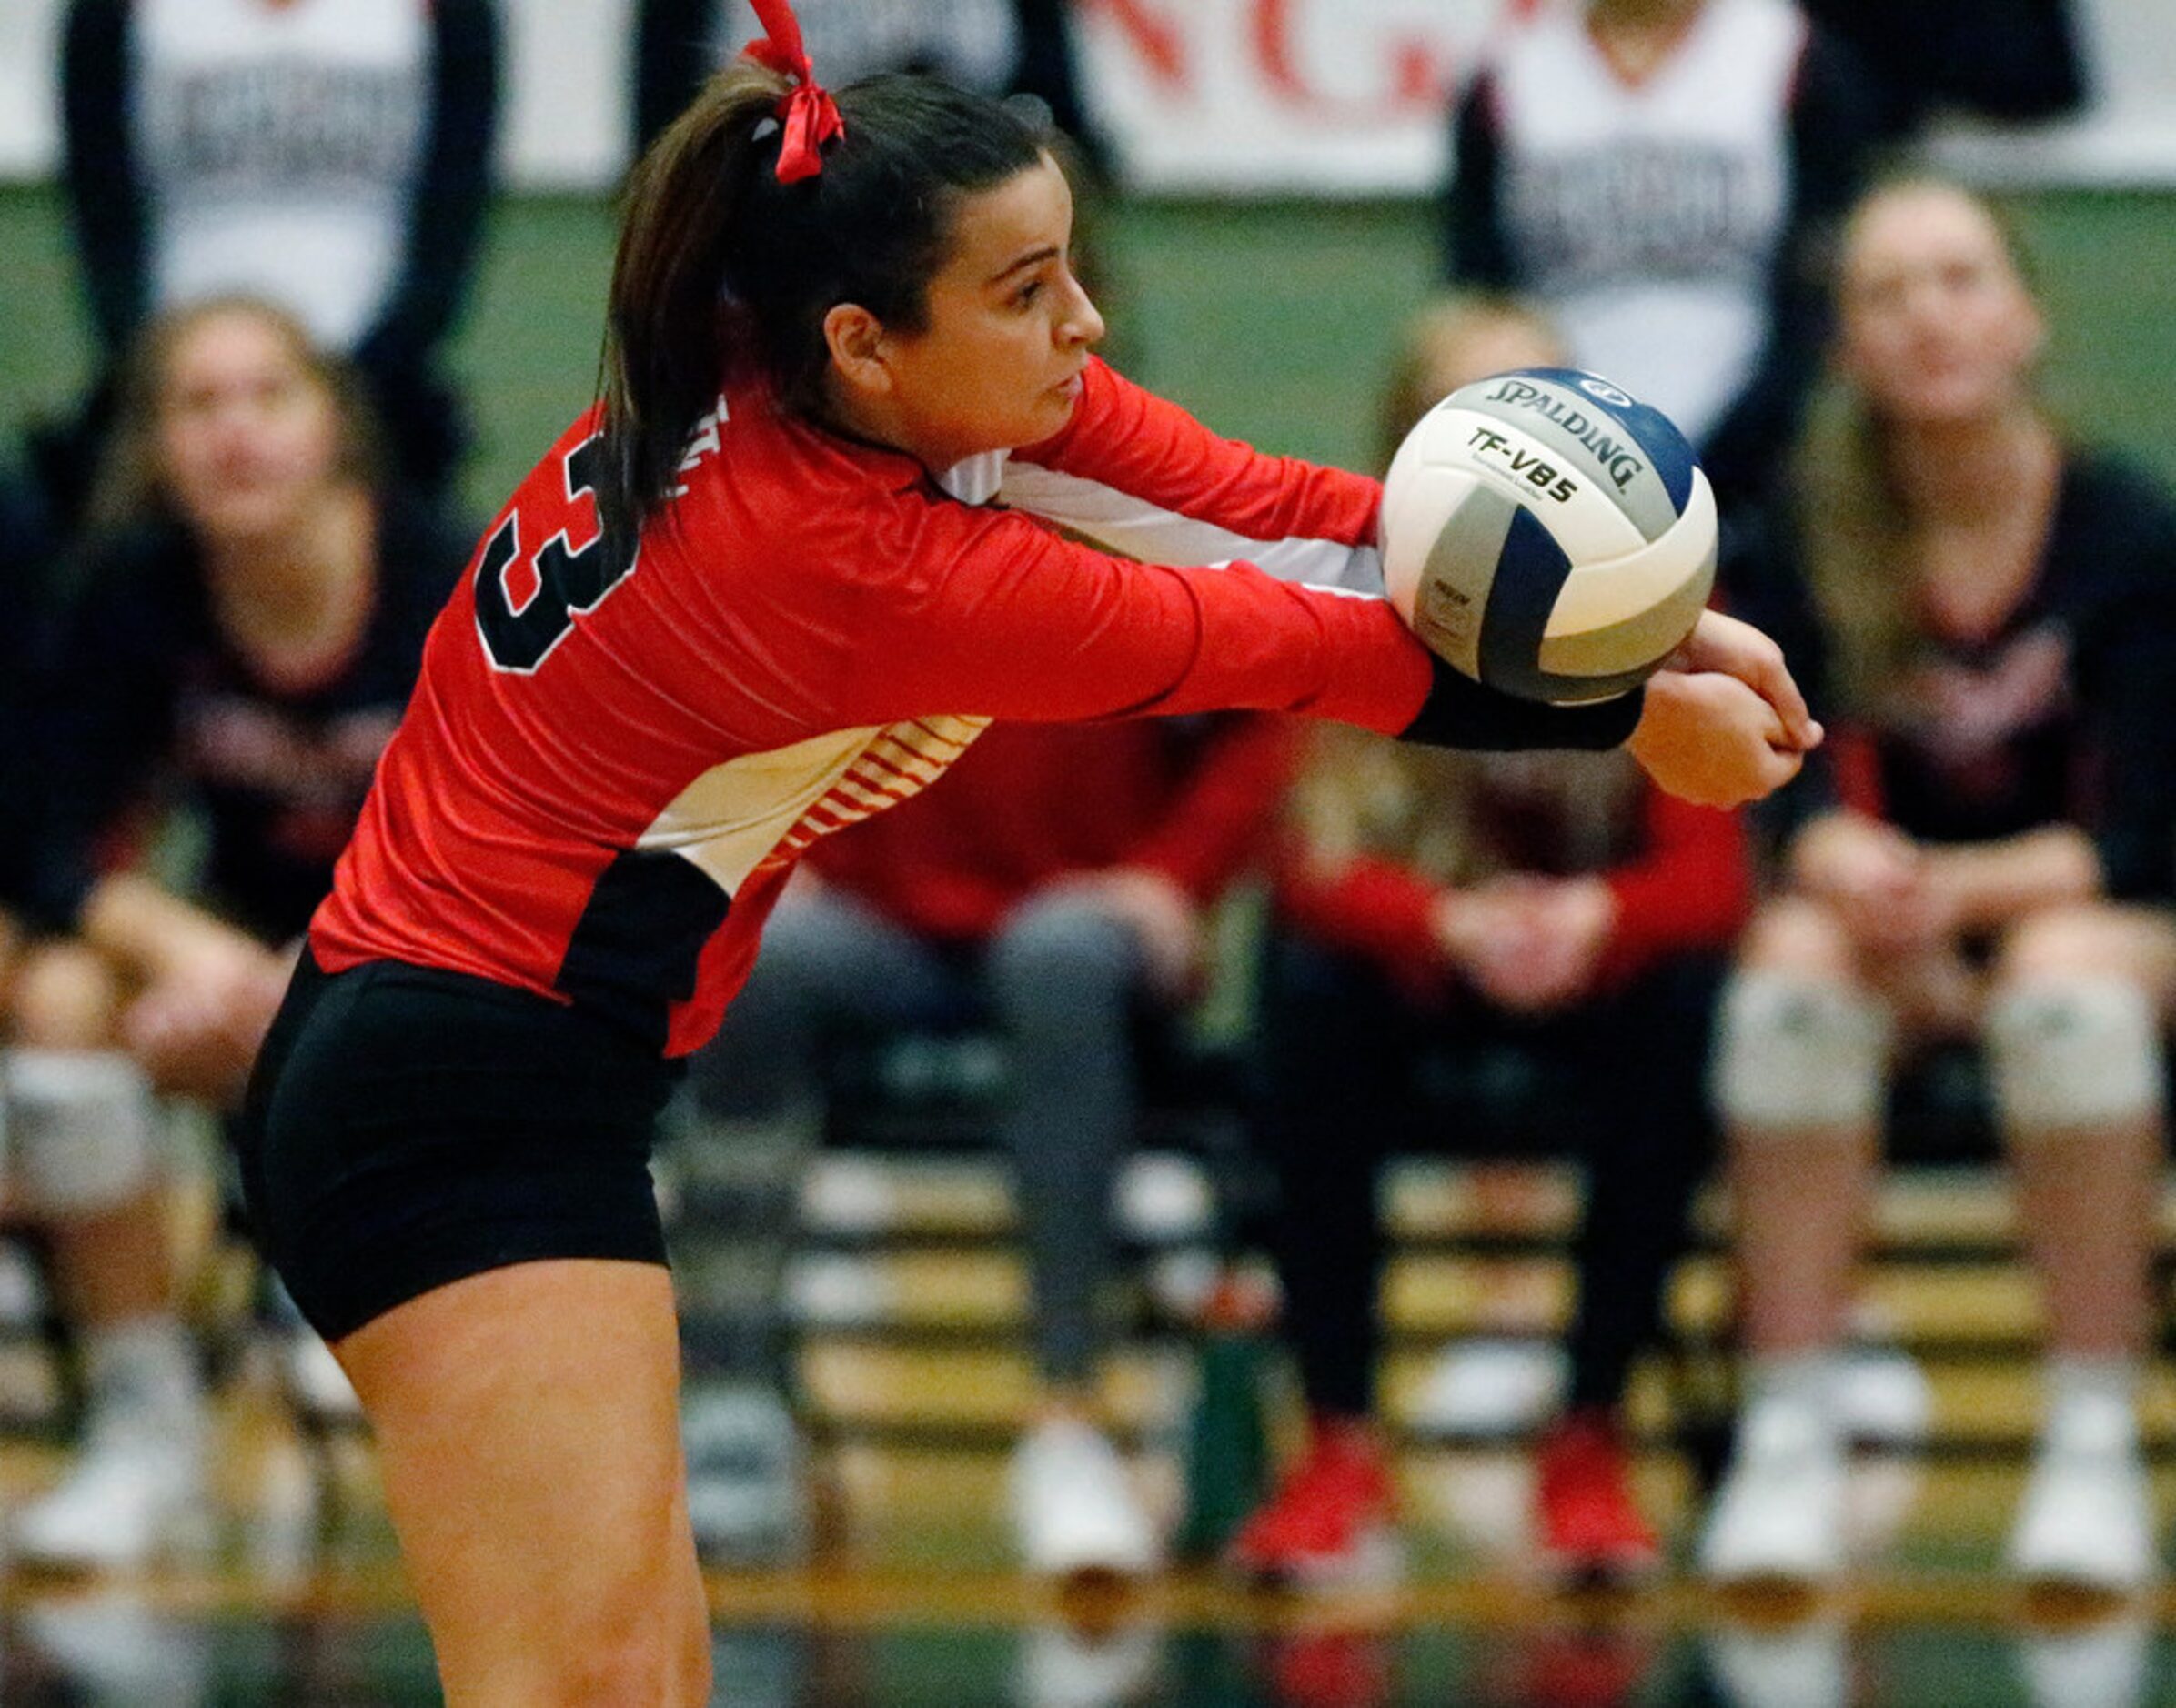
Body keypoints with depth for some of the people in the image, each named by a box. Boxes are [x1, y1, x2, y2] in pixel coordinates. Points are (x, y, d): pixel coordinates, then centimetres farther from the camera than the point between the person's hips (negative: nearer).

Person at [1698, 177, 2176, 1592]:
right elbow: (1807, 805, -10)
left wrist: (1957, 887, -30)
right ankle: (1790, 1439, -29)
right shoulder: (1810, 534, -6)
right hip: (1895, 927, 2)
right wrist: (1851, 868, -33)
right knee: (1797, 965, -32)